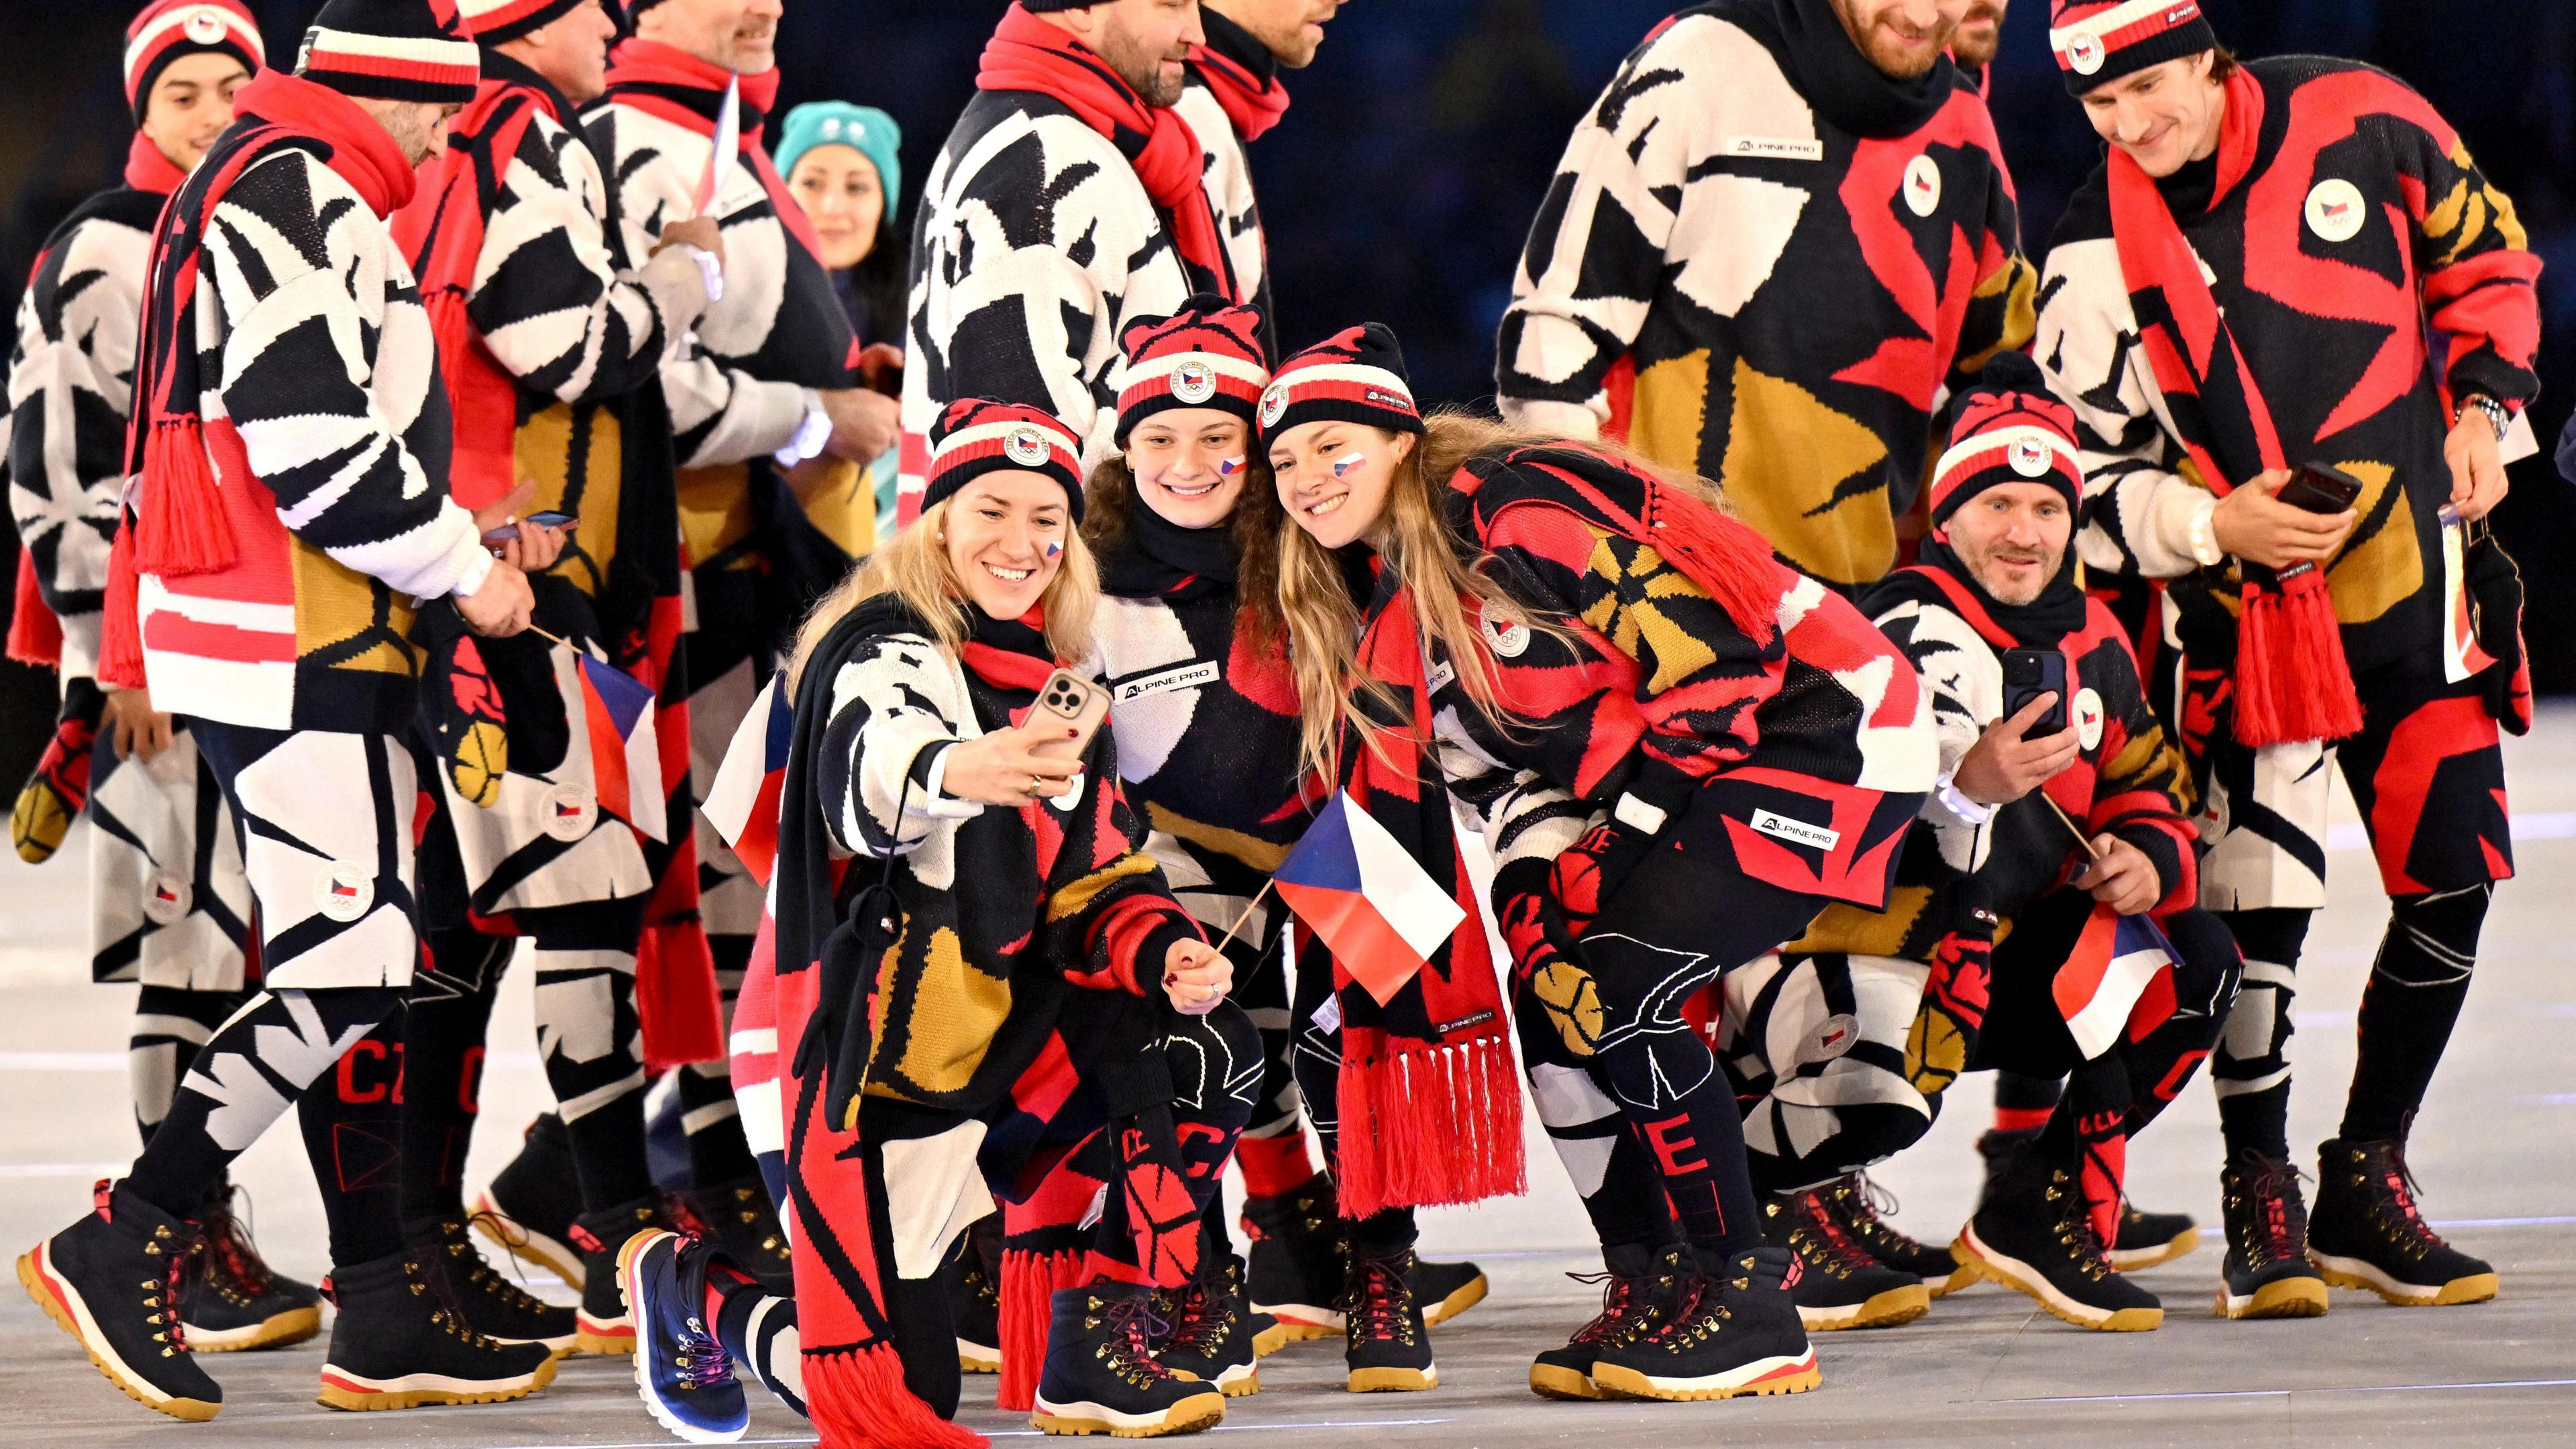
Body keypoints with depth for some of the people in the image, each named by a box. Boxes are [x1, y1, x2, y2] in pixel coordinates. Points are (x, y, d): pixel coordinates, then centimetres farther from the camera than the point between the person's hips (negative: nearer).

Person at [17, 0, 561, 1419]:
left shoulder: (299, 199, 21)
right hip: (286, 653, -11)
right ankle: (122, 1245, -9)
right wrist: (461, 568, -10)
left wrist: (465, 536, 17)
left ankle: (387, 1321, 12)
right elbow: (309, 444, -22)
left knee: (360, 961, 10)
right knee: (347, 963, -13)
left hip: (312, 647, 11)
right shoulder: (296, 193, -13)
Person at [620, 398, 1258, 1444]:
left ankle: (1099, 1354, -4)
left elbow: (1094, 879, 17)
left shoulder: (1052, 682, 13)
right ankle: (690, 1289, 21)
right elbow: (866, 780, -37)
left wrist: (1163, 952, -6)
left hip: (1004, 1030, 8)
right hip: (874, 1045, -8)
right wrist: (954, 772, -61)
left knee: (1207, 1046, -15)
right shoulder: (886, 651, -13)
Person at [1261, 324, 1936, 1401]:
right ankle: (1656, 1292, 10)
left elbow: (1718, 662, -23)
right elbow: (1507, 770, 15)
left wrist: (1618, 842, -17)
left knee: (1613, 989, -20)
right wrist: (1540, 881, -3)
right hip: (1692, 761, 10)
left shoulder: (1525, 508, -20)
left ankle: (1750, 1308, -12)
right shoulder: (1396, 619, 9)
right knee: (1549, 995, 0)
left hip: (1823, 730, -10)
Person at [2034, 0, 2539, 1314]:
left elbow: (2483, 255, 11)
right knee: (2256, 899, -9)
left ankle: (2365, 1184, 16)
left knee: (2451, 885, 2)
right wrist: (2213, 525, -18)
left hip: (2419, 577, 2)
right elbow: (2083, 478, -3)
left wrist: (2482, 408, 1)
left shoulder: (2358, 125, -6)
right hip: (2246, 605, -2)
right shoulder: (2098, 257, -8)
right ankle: (2259, 1195, 7)